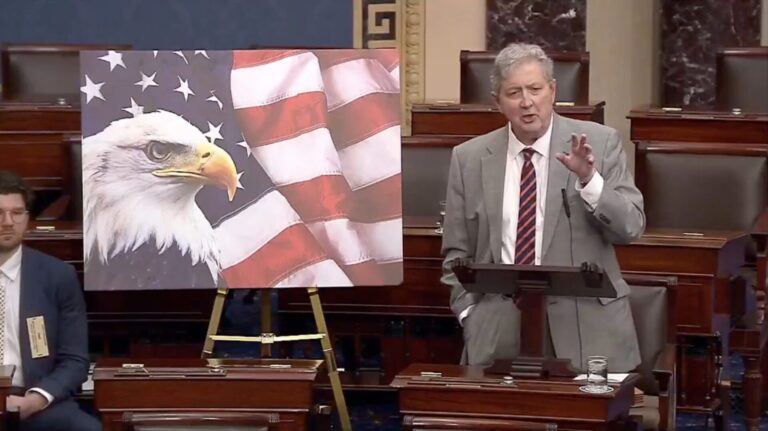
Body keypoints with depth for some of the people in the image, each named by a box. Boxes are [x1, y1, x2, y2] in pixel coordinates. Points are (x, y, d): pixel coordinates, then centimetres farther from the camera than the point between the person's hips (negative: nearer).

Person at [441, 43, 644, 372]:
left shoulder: (599, 143, 1)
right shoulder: (469, 158, 6)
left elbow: (631, 227, -4)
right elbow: (457, 252, 10)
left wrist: (589, 180, -19)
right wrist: (470, 316, -2)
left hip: (585, 330, -1)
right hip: (497, 332, 1)